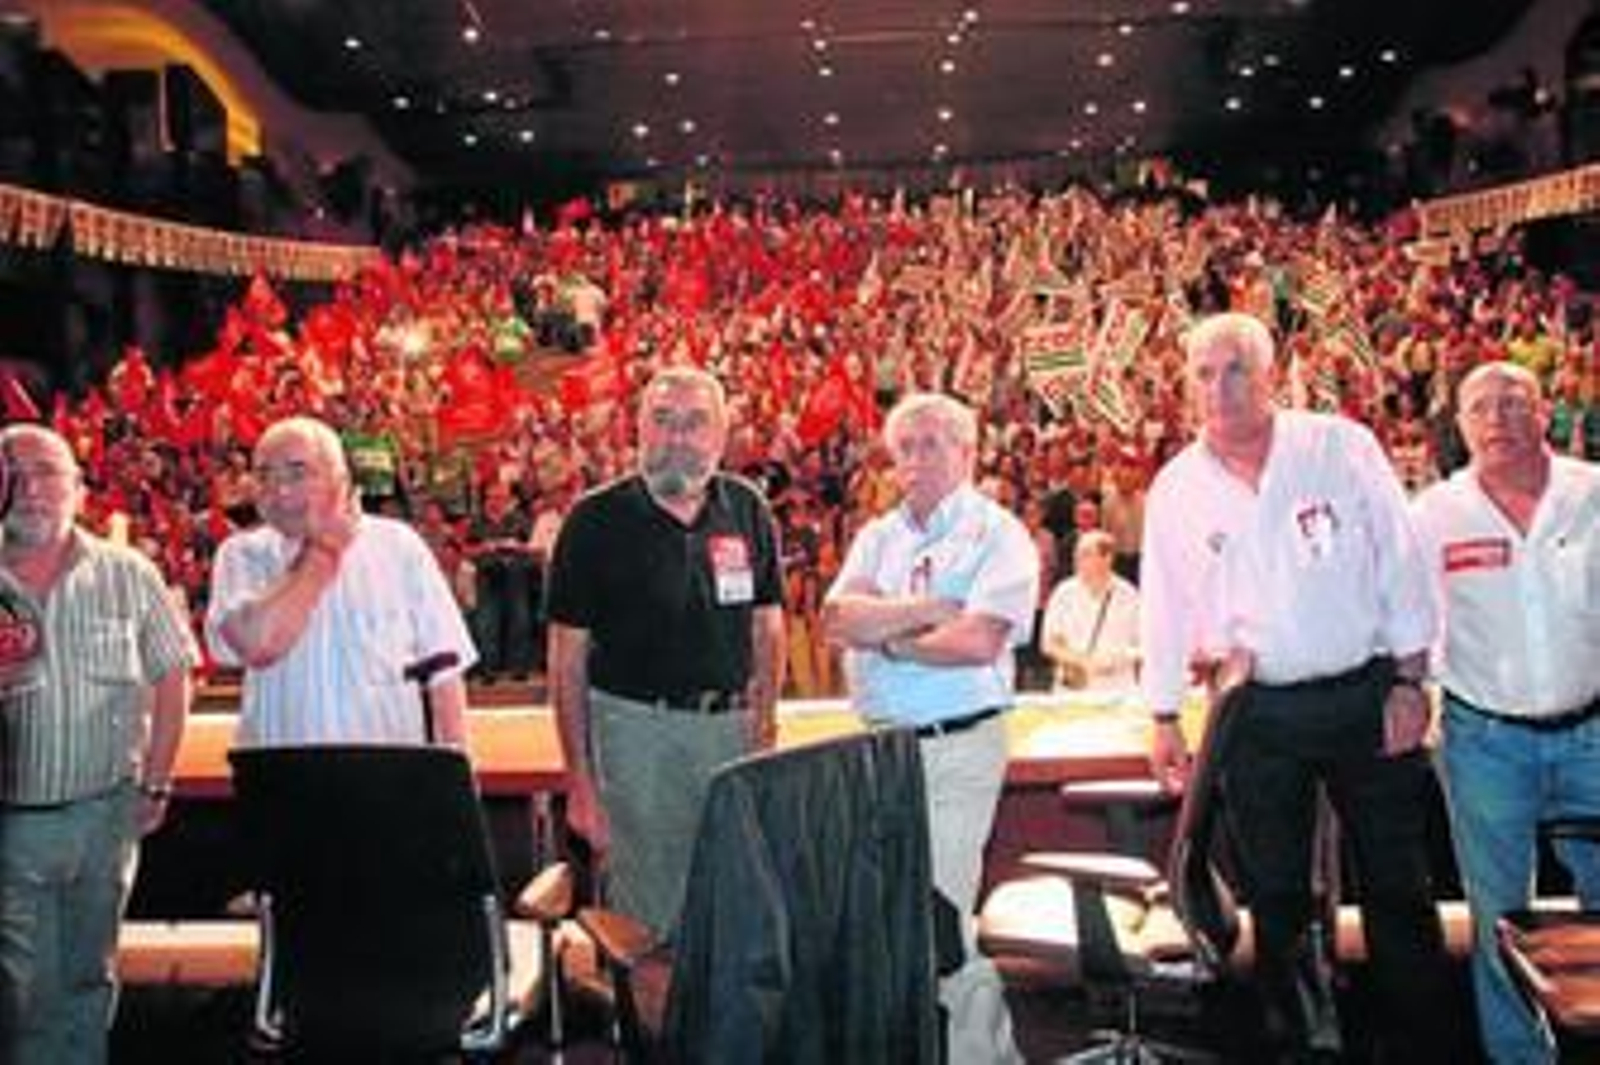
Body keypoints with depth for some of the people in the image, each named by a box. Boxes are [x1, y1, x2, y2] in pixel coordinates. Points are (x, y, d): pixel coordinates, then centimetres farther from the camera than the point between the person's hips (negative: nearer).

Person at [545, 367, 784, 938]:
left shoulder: (747, 510, 5)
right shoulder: (597, 520, -5)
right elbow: (568, 659, -4)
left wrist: (763, 726, 4)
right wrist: (581, 783, -6)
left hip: (730, 725, 3)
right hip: (635, 726, -3)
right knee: (649, 916, 4)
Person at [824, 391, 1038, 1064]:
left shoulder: (998, 535, -3)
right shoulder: (877, 537, 14)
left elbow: (980, 641, -18)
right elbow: (839, 617, -2)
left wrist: (887, 636, -6)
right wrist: (930, 610, -12)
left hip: (957, 748, -6)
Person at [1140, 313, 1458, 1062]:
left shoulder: (1342, 446, -3)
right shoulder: (1175, 489, 2)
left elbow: (1401, 567, -2)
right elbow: (1164, 610, 8)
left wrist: (1409, 682, -5)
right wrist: (1164, 718, 8)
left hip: (1367, 694, -1)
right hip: (1258, 713, 2)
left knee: (1398, 888, 8)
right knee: (1274, 896, 10)